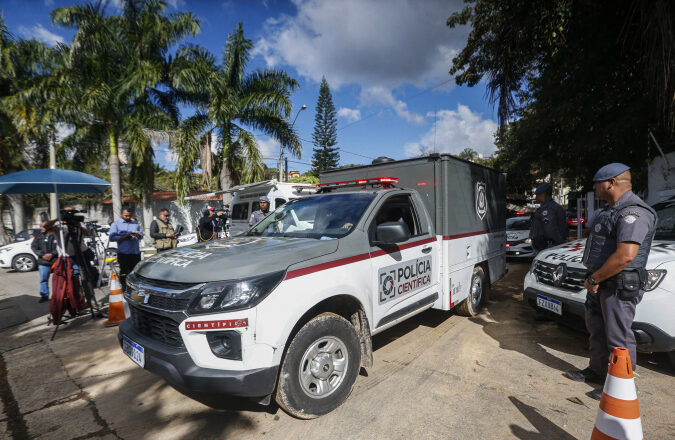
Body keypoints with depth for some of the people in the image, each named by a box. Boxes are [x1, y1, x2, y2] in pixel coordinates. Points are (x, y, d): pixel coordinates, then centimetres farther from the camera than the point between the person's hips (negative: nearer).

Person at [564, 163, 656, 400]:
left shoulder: (632, 212, -20)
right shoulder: (611, 209, 14)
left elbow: (625, 256, -29)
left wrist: (594, 279, -19)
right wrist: (593, 279, 13)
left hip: (619, 287, -10)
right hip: (601, 283, 10)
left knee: (618, 338, 2)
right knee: (596, 330, 20)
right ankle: (596, 371, 35)